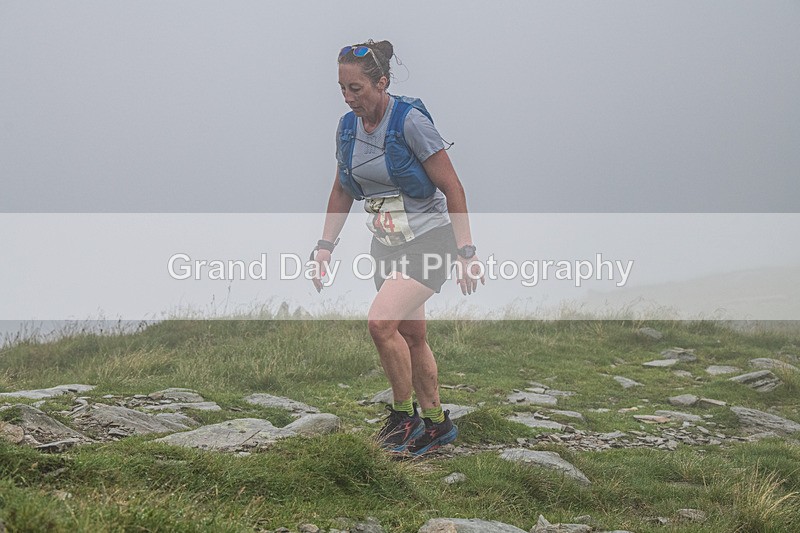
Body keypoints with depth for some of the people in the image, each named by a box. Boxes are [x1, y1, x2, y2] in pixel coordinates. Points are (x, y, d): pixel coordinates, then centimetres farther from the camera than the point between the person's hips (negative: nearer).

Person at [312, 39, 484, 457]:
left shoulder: (410, 121, -19)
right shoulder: (348, 127, 1)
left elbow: (452, 188, -16)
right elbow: (342, 191, 15)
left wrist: (466, 253, -18)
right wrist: (325, 246, 8)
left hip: (430, 239, -7)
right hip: (387, 245, 7)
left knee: (381, 322, -22)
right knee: (411, 337, 13)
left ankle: (403, 415, -6)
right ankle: (436, 422, 28)